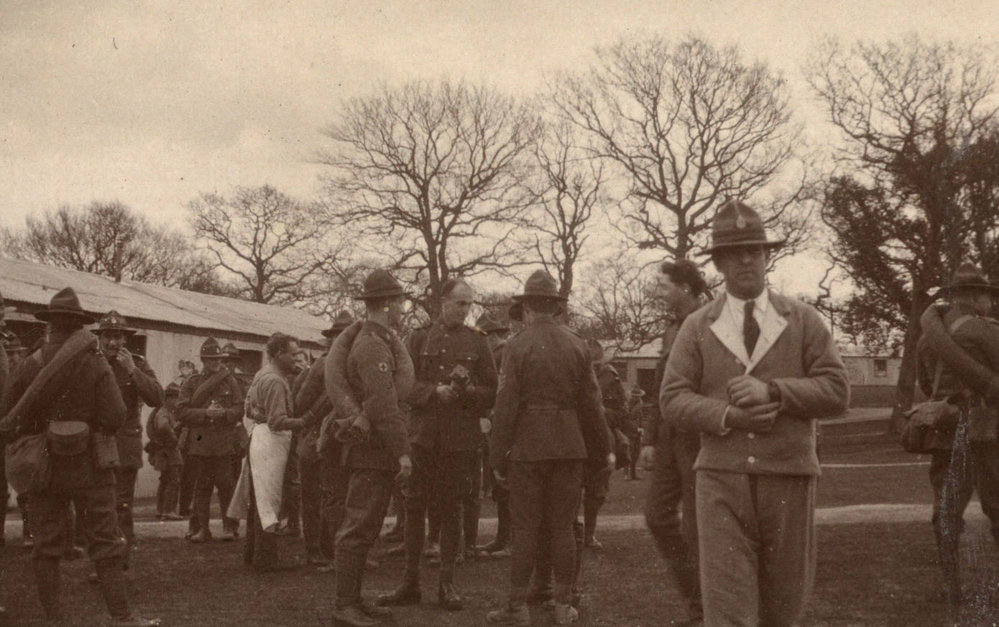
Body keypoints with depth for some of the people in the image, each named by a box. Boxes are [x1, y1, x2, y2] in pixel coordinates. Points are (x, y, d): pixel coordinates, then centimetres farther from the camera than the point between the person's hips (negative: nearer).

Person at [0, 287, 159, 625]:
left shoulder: (31, 365, -3)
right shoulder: (95, 364, -9)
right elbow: (115, 417, -13)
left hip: (44, 467, 2)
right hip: (88, 467, -2)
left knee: (46, 545, 10)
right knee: (106, 543, 3)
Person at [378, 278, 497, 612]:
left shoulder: (477, 342, 7)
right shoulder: (420, 338, 8)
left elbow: (491, 393, 7)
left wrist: (467, 389, -13)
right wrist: (435, 391, -14)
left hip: (461, 438, 0)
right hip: (423, 434, 1)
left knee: (452, 510, 4)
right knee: (414, 507, 2)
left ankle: (447, 584, 13)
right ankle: (410, 582, 12)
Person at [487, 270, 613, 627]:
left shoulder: (517, 346, -7)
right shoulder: (577, 346, 4)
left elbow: (506, 406, -9)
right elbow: (591, 403, 7)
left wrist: (498, 457, -3)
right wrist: (603, 449, 16)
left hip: (528, 447, -3)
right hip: (569, 448, 3)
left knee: (525, 528, 2)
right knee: (562, 527, 9)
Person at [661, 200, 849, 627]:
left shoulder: (803, 321, 8)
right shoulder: (697, 327, 8)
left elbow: (836, 390, 0)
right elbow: (672, 398, 2)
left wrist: (773, 391, -14)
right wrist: (728, 415, -14)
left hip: (788, 478, 1)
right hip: (721, 479, -1)